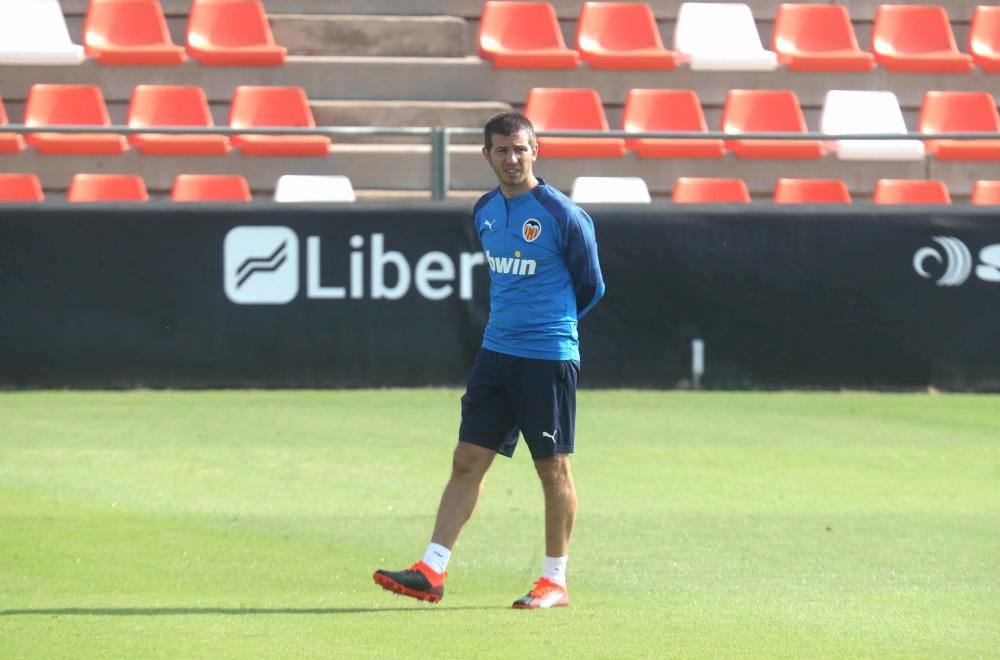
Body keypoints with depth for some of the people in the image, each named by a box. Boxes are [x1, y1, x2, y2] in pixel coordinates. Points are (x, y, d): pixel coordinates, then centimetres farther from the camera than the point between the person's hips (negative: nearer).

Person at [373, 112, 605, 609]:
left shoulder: (562, 215, -10)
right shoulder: (484, 212, 9)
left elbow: (590, 286, 1)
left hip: (548, 358, -6)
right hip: (496, 353, 6)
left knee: (553, 468, 2)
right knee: (467, 461, 3)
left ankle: (555, 581, 10)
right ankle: (431, 572, 2)